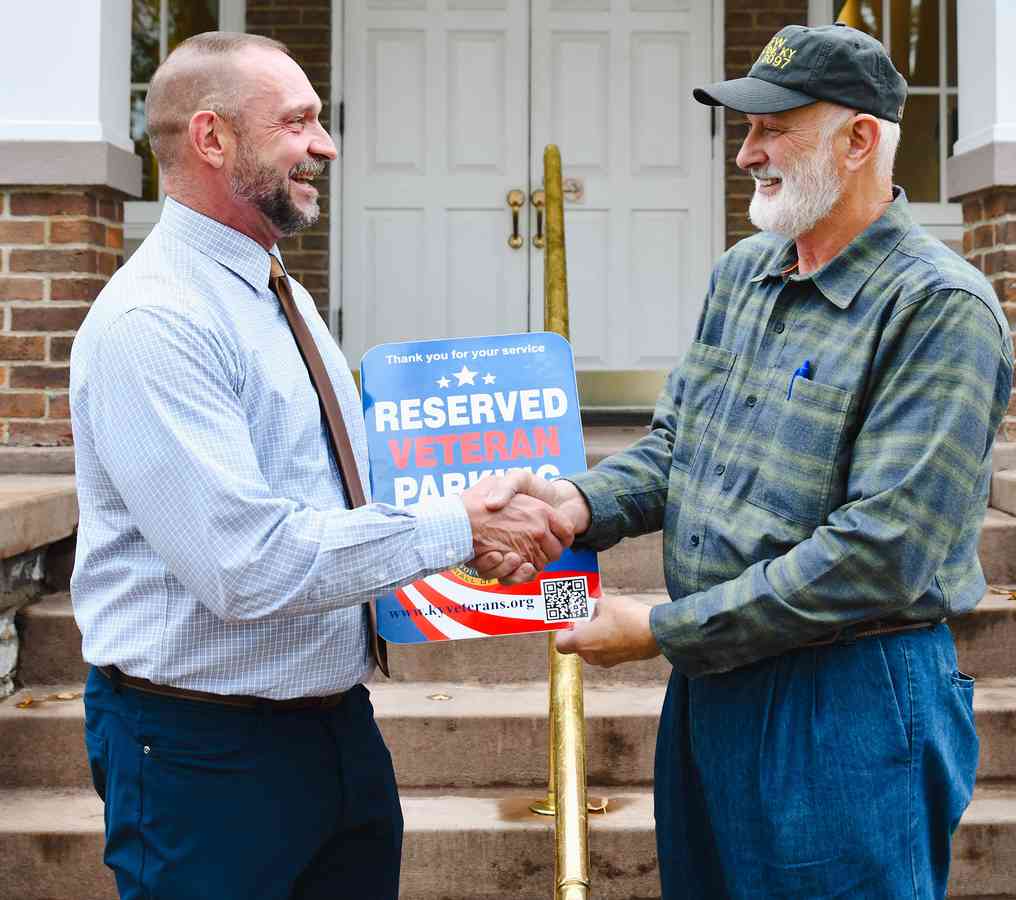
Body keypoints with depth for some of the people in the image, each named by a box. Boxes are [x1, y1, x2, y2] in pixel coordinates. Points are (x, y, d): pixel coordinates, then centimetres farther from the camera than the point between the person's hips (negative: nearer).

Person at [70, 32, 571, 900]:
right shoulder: (151, 324, -20)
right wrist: (456, 525, -21)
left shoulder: (284, 296, 11)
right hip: (206, 753, -9)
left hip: (340, 724, 9)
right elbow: (249, 562, -26)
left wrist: (485, 517, 6)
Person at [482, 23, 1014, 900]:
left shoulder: (941, 310, -17)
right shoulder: (742, 273, 9)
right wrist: (581, 501, -9)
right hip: (711, 682, 7)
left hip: (851, 696, -7)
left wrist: (662, 632, -19)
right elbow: (673, 442, 14)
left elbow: (881, 556, -23)